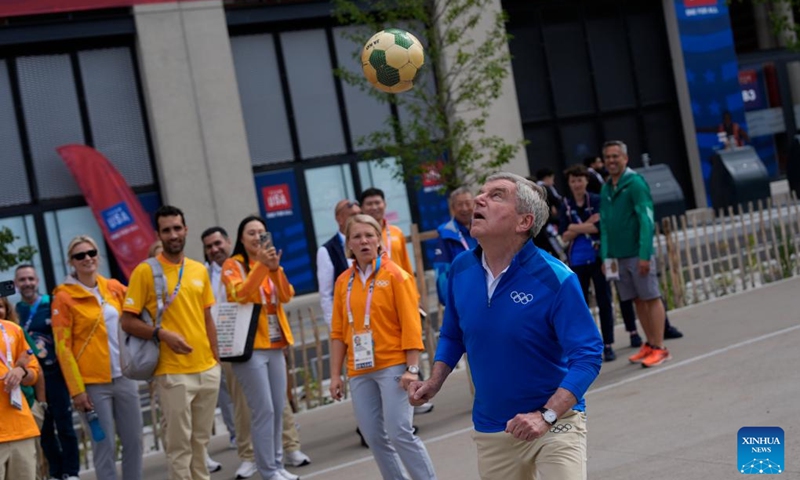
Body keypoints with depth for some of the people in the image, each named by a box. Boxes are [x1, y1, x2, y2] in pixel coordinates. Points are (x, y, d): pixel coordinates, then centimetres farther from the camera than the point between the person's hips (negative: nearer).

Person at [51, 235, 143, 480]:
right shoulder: (64, 296, -5)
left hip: (124, 377, 5)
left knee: (134, 440, 8)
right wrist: (76, 389, -12)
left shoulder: (114, 287, 7)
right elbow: (63, 347, -8)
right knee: (105, 446, -1)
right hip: (93, 382, -5)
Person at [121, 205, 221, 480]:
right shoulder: (145, 272, -6)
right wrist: (161, 334, -20)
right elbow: (127, 322, -7)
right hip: (173, 373, -5)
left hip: (207, 370, 5)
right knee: (179, 443, 0)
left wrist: (215, 360, 13)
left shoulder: (200, 270, 9)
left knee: (202, 439, 13)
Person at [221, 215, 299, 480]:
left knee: (278, 410, 7)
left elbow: (287, 296, -2)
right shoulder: (232, 265, -2)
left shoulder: (271, 264, 14)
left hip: (275, 345, 6)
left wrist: (275, 268, -18)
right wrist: (261, 265, -29)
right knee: (263, 411, -8)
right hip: (249, 347, -6)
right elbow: (240, 294, -21)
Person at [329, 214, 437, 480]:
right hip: (360, 372, 4)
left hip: (393, 367, -4)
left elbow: (410, 325, -8)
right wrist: (335, 375, 8)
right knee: (374, 438, 5)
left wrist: (412, 368, -14)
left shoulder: (395, 275, -3)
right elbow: (338, 332, 11)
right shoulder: (343, 282, 8)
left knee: (400, 433, -10)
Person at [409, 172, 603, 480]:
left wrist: (546, 416, -30)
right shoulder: (461, 269, -2)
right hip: (490, 431, 5)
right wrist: (435, 382, 0)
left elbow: (587, 356, -20)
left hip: (555, 423, -5)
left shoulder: (555, 279, -19)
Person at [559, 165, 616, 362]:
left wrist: (576, 227, -10)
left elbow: (600, 227, -12)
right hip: (577, 261, 2)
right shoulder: (565, 206, 4)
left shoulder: (597, 201, -2)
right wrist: (587, 225, -12)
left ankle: (608, 345, 11)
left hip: (597, 258, -2)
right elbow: (565, 236, -2)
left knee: (604, 301, 3)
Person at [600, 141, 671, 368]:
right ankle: (650, 344, 21)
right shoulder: (606, 189, 13)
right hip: (619, 256, 7)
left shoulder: (635, 183, -9)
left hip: (638, 253, -7)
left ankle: (659, 348, 1)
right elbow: (604, 225, 14)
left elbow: (647, 220, -15)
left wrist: (644, 254, -21)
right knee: (638, 300, 12)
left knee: (651, 298, -2)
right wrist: (606, 255, 6)